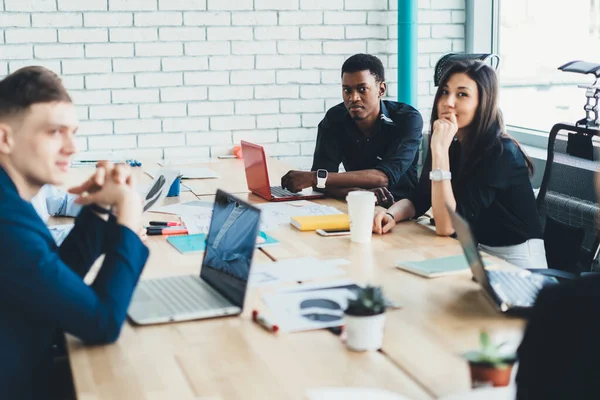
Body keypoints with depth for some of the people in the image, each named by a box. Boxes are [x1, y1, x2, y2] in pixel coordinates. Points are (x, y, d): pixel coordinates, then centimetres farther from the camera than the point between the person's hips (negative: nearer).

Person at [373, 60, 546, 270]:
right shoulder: (452, 144, -1)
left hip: (516, 263, -7)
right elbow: (418, 200, 4)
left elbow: (446, 226, -28)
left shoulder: (500, 153, -22)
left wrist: (440, 150, -32)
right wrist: (390, 214, -18)